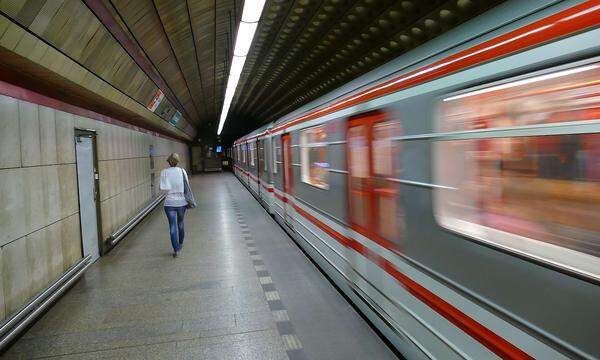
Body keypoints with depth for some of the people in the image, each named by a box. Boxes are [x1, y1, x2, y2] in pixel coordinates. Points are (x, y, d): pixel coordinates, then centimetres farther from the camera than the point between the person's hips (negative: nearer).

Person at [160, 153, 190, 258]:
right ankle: (180, 244, 38)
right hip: (181, 202, 2)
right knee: (180, 223, 21)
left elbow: (163, 187, -13)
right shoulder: (182, 171, -4)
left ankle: (176, 250, -2)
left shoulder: (164, 172, -6)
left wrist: (171, 188, 3)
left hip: (169, 203, -2)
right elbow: (187, 186, -2)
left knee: (173, 226, 2)